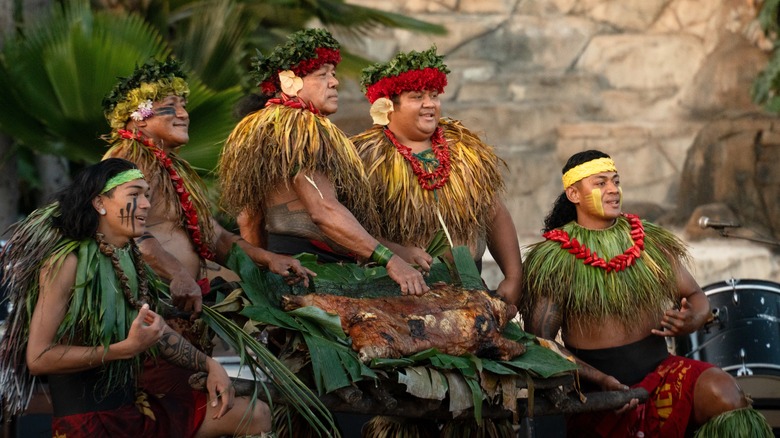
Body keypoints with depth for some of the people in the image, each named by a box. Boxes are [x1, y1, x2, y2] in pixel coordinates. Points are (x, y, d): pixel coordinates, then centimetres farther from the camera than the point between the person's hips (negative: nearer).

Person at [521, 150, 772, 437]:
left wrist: (689, 321, -9)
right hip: (596, 392, -3)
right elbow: (539, 339, -8)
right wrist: (601, 380, -20)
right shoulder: (552, 259, -4)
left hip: (660, 370, 4)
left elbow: (696, 297, 18)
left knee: (724, 394, -26)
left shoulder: (653, 241, 9)